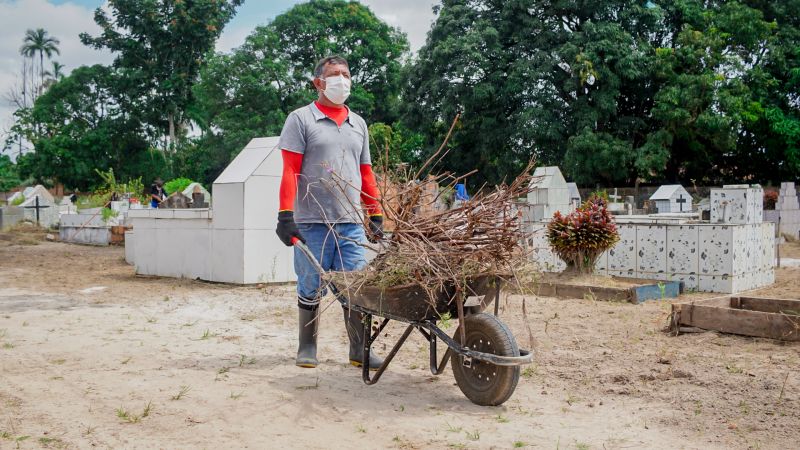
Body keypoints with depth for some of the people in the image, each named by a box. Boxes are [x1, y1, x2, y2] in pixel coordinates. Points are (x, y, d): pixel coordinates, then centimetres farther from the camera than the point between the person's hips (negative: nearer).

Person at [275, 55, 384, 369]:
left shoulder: (358, 124, 17)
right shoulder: (300, 119, 2)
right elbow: (290, 171, -5)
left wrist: (376, 215, 15)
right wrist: (285, 215, -13)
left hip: (352, 224, 4)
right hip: (311, 223, -4)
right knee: (311, 289, 6)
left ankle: (359, 350, 11)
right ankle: (307, 347, 21)